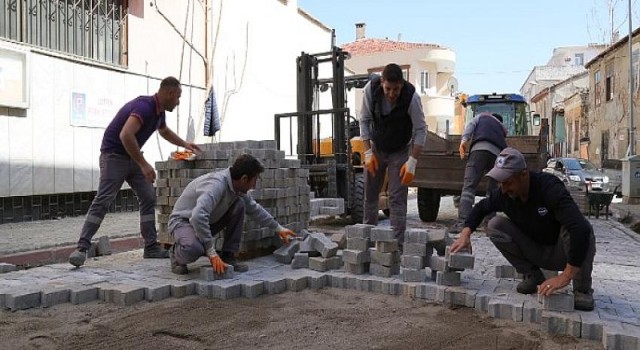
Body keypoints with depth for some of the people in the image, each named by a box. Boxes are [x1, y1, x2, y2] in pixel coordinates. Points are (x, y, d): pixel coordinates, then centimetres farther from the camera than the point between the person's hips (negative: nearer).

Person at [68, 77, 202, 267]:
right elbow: (126, 135, -37)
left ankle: (151, 247, 9)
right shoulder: (144, 106, -24)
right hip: (114, 155, -9)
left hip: (132, 157, 9)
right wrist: (144, 164, -33)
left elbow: (165, 131, 31)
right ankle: (81, 248, -12)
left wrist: (185, 144, 29)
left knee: (149, 198, 5)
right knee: (102, 201, -16)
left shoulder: (159, 111, 7)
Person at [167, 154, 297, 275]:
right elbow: (198, 217, -45)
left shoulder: (238, 187, -6)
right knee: (194, 249, -40)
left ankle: (228, 256, -2)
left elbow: (254, 208, 12)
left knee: (239, 204, -9)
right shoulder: (216, 184, -34)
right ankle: (177, 254, -1)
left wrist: (278, 228, 17)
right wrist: (212, 253, -39)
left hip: (207, 222, 8)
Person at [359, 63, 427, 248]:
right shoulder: (371, 88, -20)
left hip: (400, 151, -3)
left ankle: (398, 243, -3)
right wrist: (368, 152, -12)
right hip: (376, 148, 3)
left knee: (397, 198, -9)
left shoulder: (412, 97, -26)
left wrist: (412, 162, -23)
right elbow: (364, 120, -9)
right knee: (370, 194, 7)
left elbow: (420, 130, -18)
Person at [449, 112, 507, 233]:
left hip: (480, 148, -4)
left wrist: (464, 140, -2)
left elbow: (471, 125, 13)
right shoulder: (503, 128, 41)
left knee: (469, 187, -14)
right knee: (492, 191, 14)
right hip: (498, 154, 4)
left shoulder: (482, 116, 32)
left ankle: (462, 223, -26)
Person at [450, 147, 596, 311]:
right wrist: (465, 234, -12)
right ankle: (533, 276, -1)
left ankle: (582, 290, -13)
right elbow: (481, 207, 6)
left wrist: (566, 276, -43)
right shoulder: (504, 194, -15)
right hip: (536, 252, 5)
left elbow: (580, 229, -43)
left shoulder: (550, 188, -32)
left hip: (562, 254, -4)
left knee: (582, 227, -35)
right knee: (495, 225, -15)